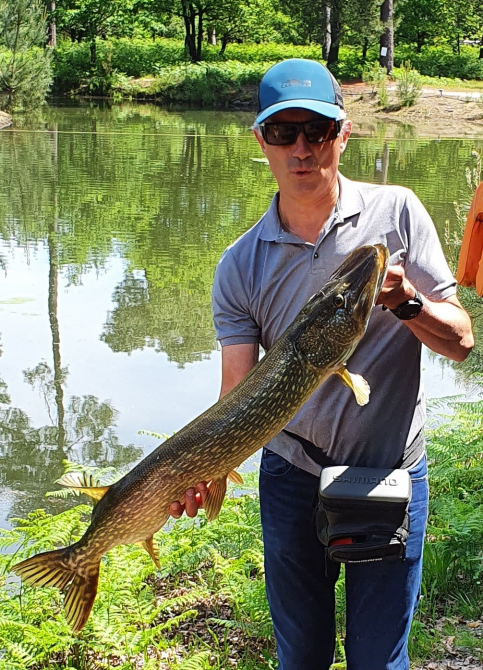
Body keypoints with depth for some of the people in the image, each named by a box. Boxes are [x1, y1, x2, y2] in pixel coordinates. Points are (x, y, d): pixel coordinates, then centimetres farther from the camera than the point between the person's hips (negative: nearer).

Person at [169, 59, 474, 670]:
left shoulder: (396, 213, -6)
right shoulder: (240, 265, -4)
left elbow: (461, 341, -6)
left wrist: (406, 301, -26)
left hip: (390, 477, -1)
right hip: (291, 477, 2)